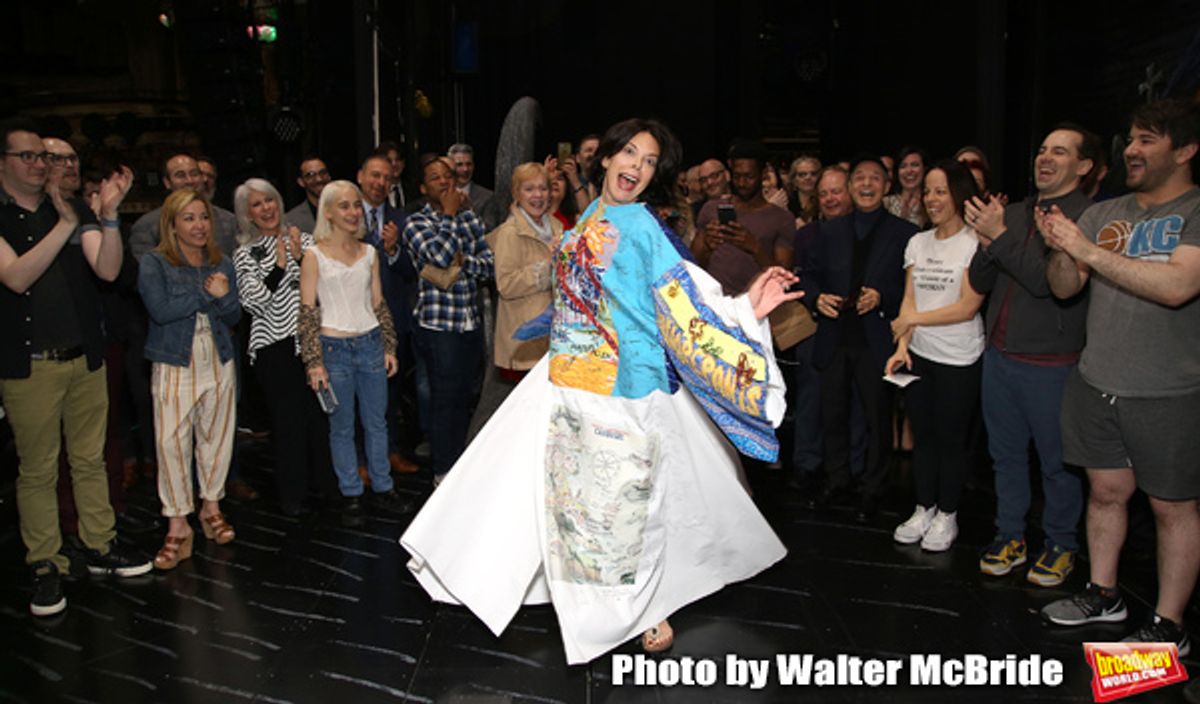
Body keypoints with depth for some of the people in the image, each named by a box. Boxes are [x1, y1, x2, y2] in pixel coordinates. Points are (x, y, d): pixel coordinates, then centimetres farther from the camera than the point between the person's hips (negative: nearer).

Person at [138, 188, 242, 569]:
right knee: (172, 442, -5)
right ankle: (178, 525, 4)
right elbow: (160, 309, -18)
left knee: (216, 436, 10)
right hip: (174, 365, -4)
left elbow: (234, 316, 7)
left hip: (218, 362, 4)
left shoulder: (221, 263, 9)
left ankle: (211, 506, 27)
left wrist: (223, 296, -13)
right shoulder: (154, 263, -4)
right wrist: (207, 295, -14)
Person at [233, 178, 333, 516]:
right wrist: (280, 266, -15)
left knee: (319, 411, 6)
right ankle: (292, 493, 16)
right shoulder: (245, 254, 4)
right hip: (274, 346, -2)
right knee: (287, 417, 2)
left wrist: (300, 258, -12)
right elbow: (253, 301, -8)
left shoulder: (302, 239, 10)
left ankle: (321, 481, 24)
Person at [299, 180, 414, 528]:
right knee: (342, 427, 7)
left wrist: (389, 347, 10)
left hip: (370, 344, 4)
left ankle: (382, 488, 25)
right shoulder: (314, 257, -5)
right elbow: (307, 312, -6)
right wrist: (314, 362, -11)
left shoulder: (369, 252, 8)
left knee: (376, 422, 11)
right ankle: (351, 496, 19)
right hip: (334, 348, -4)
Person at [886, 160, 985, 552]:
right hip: (919, 355, 5)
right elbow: (909, 300, 6)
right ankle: (923, 510, 28)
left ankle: (946, 516, 23)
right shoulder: (918, 242, 8)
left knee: (951, 438, 7)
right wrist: (903, 344, -6)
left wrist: (912, 319, -11)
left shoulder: (975, 243, -10)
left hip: (959, 360, -5)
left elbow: (967, 307, -14)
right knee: (922, 435, 14)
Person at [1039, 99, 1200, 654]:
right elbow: (1063, 289, 7)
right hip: (1095, 384, 5)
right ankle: (1103, 594, 31)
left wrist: (1090, 251, -22)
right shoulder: (1104, 214, 8)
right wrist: (1061, 250, -14)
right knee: (1106, 490, 15)